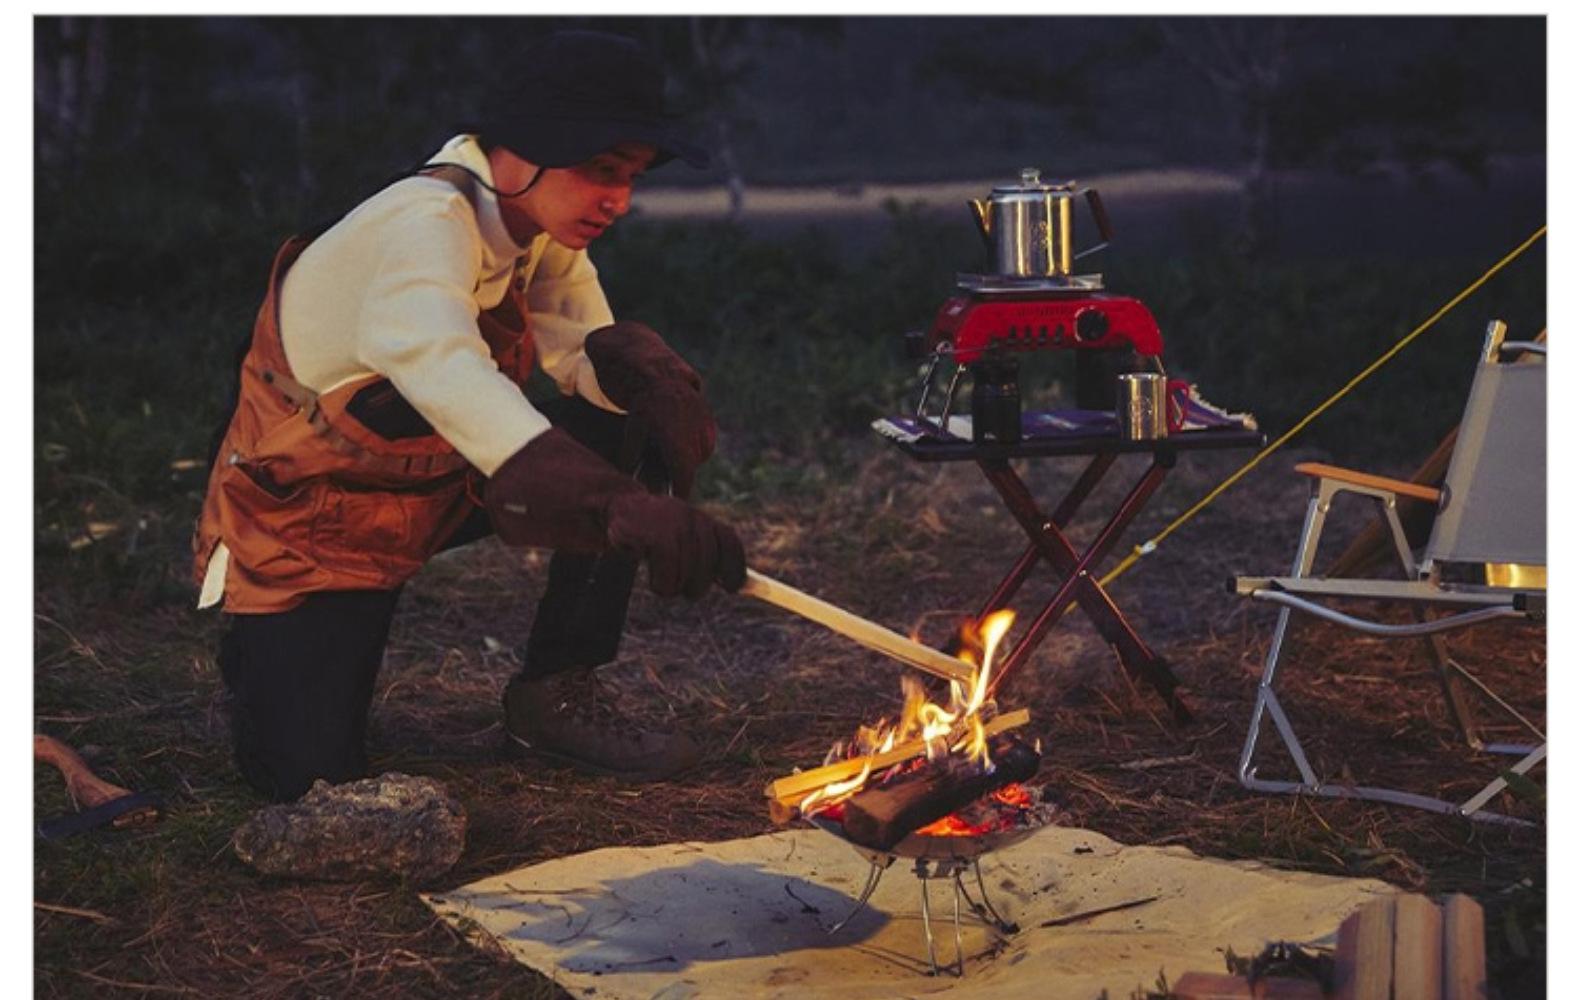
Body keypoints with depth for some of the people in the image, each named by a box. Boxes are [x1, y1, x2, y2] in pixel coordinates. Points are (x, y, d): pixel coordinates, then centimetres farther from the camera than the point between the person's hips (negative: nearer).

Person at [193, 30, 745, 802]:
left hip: (434, 481, 7)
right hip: (303, 513, -7)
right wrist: (625, 508, -64)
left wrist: (633, 363, -32)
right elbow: (442, 368, -51)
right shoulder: (423, 224, -32)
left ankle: (557, 694, 0)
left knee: (634, 440, -11)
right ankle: (269, 647, 16)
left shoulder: (540, 228, -6)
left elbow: (586, 351, -4)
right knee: (306, 775, -18)